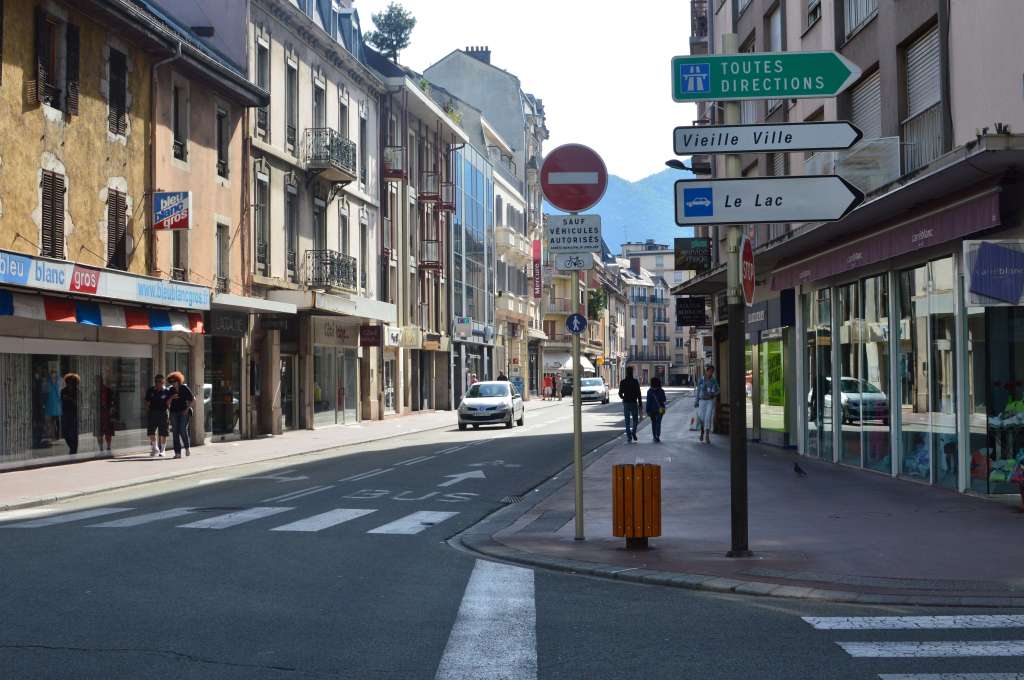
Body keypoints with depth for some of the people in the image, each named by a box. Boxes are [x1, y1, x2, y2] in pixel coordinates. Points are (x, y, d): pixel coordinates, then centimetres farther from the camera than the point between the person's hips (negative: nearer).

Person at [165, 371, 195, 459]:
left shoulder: (184, 388, -2)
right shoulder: (170, 390, 7)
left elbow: (193, 399, 1)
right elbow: (167, 403, 6)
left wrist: (187, 409, -5)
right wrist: (171, 398, -14)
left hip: (184, 412, -3)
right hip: (174, 413, 3)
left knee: (183, 431, -15)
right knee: (175, 432, -3)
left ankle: (187, 447, 10)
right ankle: (177, 453, -2)